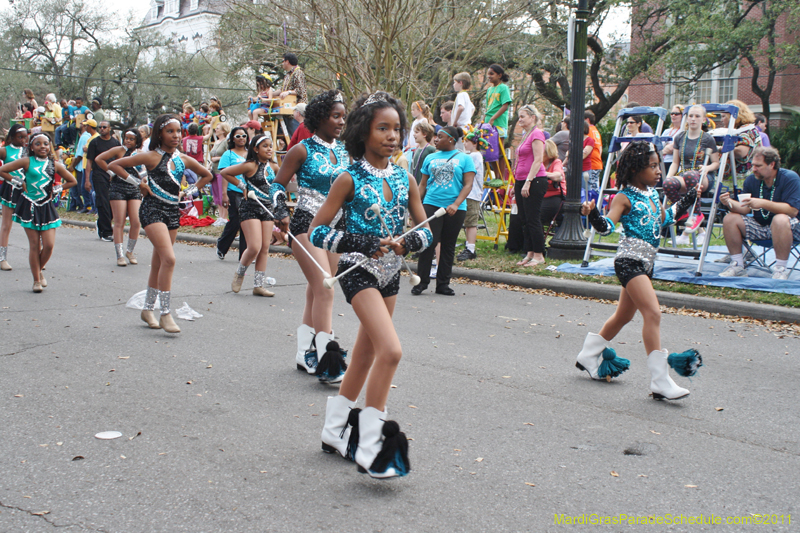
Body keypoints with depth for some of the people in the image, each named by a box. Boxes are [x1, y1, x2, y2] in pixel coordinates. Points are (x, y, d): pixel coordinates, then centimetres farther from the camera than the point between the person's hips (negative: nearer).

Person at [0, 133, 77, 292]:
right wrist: (19, 182, -2)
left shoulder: (55, 165, 4)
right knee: (34, 245, 1)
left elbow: (72, 181, 14)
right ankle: (36, 280, 13)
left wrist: (56, 189, 4)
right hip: (30, 206, -2)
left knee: (49, 245, -5)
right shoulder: (27, 162, -3)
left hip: (47, 207, 2)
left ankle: (39, 270, 23)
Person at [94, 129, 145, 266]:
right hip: (119, 189, -4)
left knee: (136, 222, -5)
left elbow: (143, 172, 24)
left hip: (135, 190, 4)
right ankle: (120, 255, 2)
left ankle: (130, 251, 15)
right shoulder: (119, 150, -1)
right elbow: (98, 159, -4)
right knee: (119, 223, -3)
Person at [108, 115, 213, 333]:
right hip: (153, 209, -6)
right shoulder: (151, 157, -7)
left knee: (158, 263, 13)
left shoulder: (184, 160, 8)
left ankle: (148, 309, 26)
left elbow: (206, 175, 24)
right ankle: (165, 313, -15)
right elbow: (114, 165, -7)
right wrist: (138, 183, -8)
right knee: (169, 259, -19)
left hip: (173, 211, 6)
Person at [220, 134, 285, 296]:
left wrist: (275, 198, 15)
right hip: (250, 208, -6)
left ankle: (258, 285, 10)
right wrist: (242, 186, -7)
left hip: (267, 209, 6)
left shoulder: (273, 166, 6)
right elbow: (224, 172, -8)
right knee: (255, 247, -13)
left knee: (265, 248, 4)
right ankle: (239, 273, 15)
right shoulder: (250, 166, -12)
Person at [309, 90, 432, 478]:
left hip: (390, 274, 7)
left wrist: (407, 242, -14)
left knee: (365, 355, 15)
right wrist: (363, 243, -22)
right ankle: (369, 447, -13)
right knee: (390, 350, -21)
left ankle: (335, 431, 32)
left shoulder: (404, 178, 5)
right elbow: (317, 232, -11)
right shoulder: (350, 179, -10)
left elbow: (425, 231, 8)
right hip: (359, 272, -6)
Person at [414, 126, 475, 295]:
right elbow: (423, 184, 16)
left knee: (449, 246, 6)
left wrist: (456, 204, -16)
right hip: (431, 205, 1)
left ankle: (443, 284, 14)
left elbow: (468, 185, -3)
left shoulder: (464, 159, 4)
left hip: (455, 209, -1)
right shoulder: (430, 158, 13)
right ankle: (422, 282, -2)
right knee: (429, 243, -9)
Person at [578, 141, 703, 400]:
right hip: (630, 261, -10)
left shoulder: (652, 194, 13)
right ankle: (660, 380, -18)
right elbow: (607, 226, -22)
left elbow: (664, 218, 30)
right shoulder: (625, 197, -11)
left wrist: (689, 199, 30)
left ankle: (589, 356, 38)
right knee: (653, 313, -18)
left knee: (624, 315, 20)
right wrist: (593, 214, -41)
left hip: (645, 262, 10)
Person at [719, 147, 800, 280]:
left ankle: (781, 269, -26)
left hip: (789, 228, -5)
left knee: (780, 220, -39)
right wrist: (730, 203, -24)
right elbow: (745, 209, -3)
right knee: (730, 219, -13)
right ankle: (737, 265, -7)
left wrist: (763, 203, -33)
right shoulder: (751, 180, -1)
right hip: (760, 226, 5)